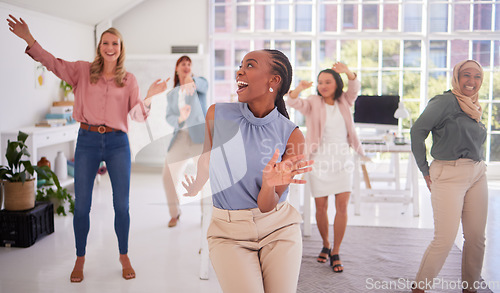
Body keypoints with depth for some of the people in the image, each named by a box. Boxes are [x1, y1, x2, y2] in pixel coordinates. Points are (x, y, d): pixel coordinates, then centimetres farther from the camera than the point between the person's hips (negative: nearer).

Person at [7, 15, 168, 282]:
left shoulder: (129, 79, 6)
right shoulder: (83, 70, 7)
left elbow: (138, 115, 1)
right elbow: (53, 63, 1)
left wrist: (149, 96, -17)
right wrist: (29, 40, -10)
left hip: (117, 143, 0)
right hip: (87, 141, 0)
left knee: (122, 205, 4)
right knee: (81, 206, 5)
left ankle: (124, 257, 22)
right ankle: (80, 260, 23)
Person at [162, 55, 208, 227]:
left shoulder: (198, 84, 7)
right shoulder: (171, 95, 18)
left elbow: (204, 85, -20)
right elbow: (169, 117, 6)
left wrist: (192, 82, -45)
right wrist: (180, 118, -19)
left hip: (200, 137, -3)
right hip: (180, 137, 4)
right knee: (168, 176, -1)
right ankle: (174, 213, 20)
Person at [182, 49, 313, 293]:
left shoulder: (291, 135, -9)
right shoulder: (217, 114, -7)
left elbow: (266, 206, -12)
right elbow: (206, 162, 7)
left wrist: (270, 184, -28)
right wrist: (193, 190, 15)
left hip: (278, 227, 1)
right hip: (228, 232, 0)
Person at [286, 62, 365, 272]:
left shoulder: (344, 102, 8)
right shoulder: (313, 103, 2)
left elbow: (355, 88, -11)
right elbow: (293, 103, -16)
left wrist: (348, 72, -30)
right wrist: (299, 89, -37)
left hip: (342, 160, 1)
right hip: (319, 160, -1)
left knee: (342, 205, -6)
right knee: (321, 207, 5)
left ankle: (335, 253, 5)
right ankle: (325, 245, 29)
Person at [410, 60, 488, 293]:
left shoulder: (475, 109, 16)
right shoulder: (446, 101, -8)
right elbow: (418, 130, -13)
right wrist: (424, 169, -10)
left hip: (477, 175, 8)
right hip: (449, 175, -7)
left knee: (476, 237, 7)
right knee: (445, 239, -9)